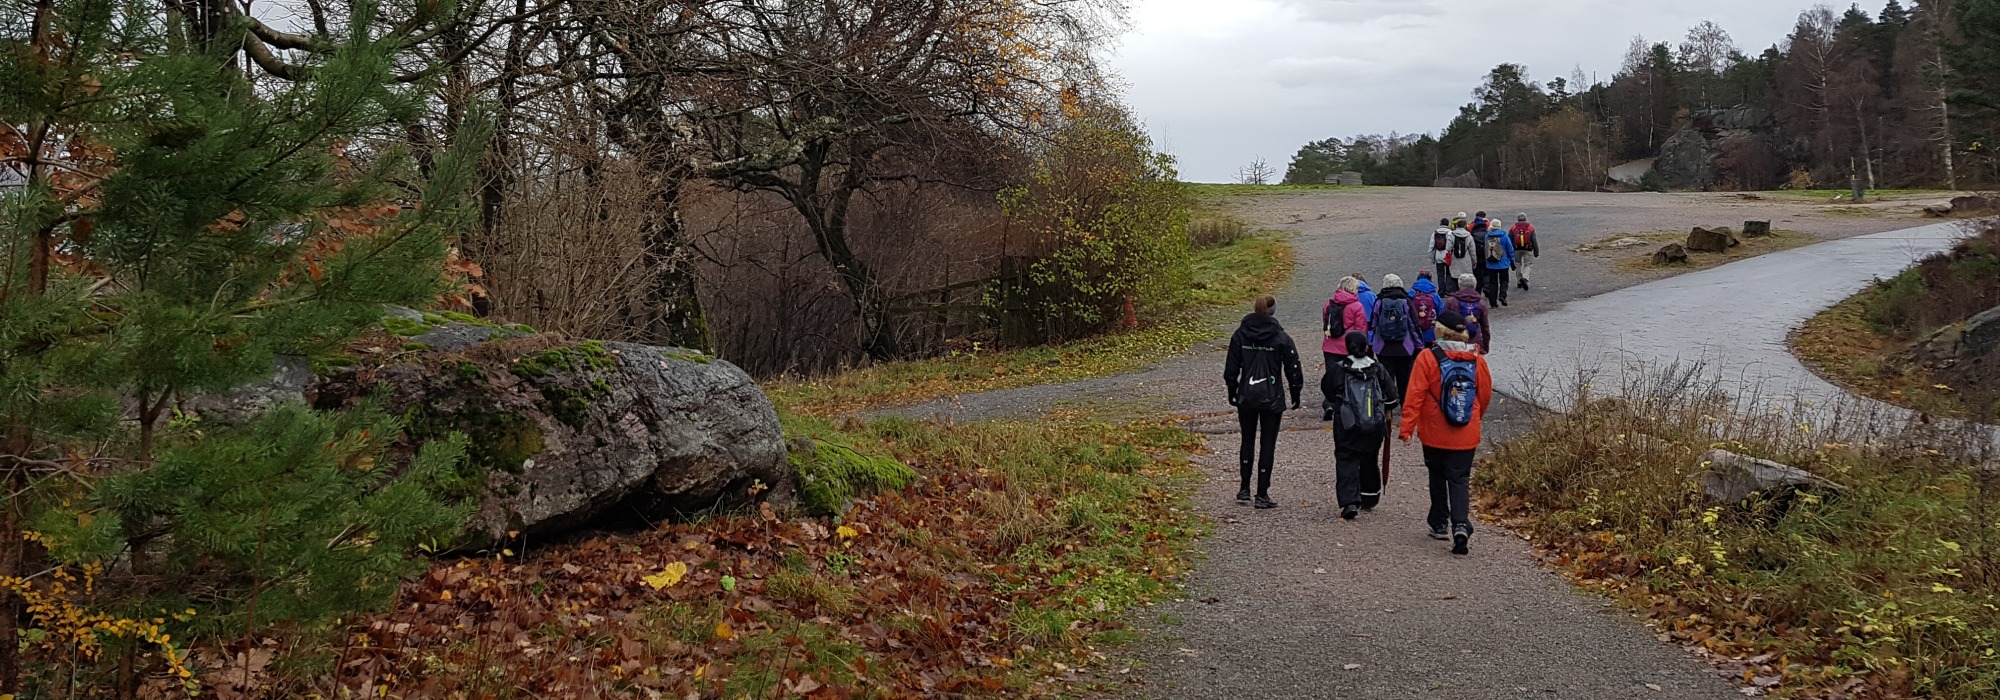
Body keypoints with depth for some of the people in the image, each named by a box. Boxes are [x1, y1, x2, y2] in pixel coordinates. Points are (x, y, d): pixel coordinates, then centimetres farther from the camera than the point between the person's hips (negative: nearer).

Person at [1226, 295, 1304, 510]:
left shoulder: (1240, 335, -2)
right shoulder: (1281, 338, -8)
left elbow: (1231, 368, 3)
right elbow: (1292, 368, -4)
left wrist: (1232, 391, 14)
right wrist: (1295, 393, 8)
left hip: (1246, 397, 2)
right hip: (1272, 399, -2)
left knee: (1247, 441, 17)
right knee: (1267, 444, 2)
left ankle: (1244, 488, 21)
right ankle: (1262, 495, 2)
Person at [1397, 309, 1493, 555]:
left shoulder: (1428, 358, -11)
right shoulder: (1477, 360, -1)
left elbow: (1414, 395, -14)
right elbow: (1486, 395, 9)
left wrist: (1407, 428, -11)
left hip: (1435, 434, -1)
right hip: (1466, 436, 2)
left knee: (1438, 476, 18)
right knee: (1460, 479, 4)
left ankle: (1439, 524, 26)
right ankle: (1461, 525, -15)